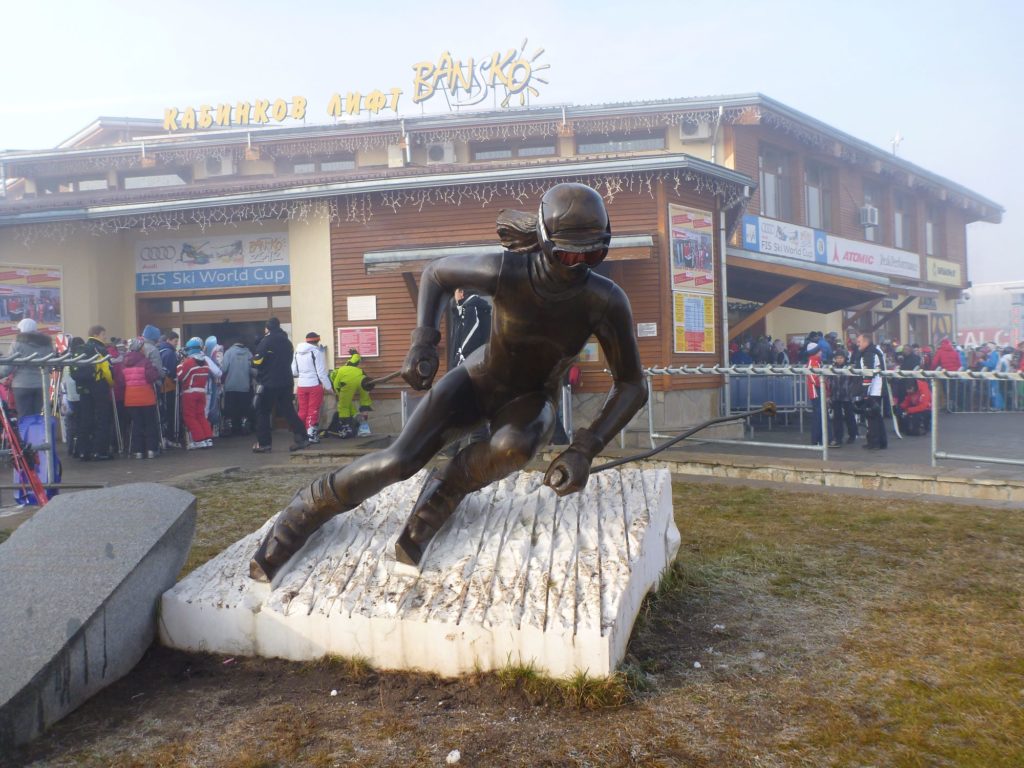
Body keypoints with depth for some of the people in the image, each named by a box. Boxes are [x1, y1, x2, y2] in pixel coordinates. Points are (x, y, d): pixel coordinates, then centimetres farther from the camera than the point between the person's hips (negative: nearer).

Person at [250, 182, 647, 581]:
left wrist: (584, 449, -29)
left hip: (529, 400, 1)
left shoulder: (606, 301, -28)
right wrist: (422, 342, -21)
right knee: (399, 461, -19)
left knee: (514, 447, -38)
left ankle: (441, 495, -7)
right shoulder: (505, 270, -29)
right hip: (477, 380, 0)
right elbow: (436, 272, -7)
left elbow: (632, 385, -18)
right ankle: (309, 507, 9)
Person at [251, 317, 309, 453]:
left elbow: (257, 360, -12)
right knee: (288, 410, 11)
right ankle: (301, 438, 3)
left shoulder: (267, 340, -8)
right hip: (285, 382, 6)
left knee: (262, 412, 4)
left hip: (269, 383, -6)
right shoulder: (286, 341, 13)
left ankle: (263, 443, 2)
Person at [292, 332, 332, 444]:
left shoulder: (297, 352, 6)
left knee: (303, 410, 13)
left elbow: (293, 371, 9)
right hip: (315, 385, -5)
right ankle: (311, 434, 1)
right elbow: (321, 372, -13)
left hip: (301, 385, 5)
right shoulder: (316, 352, -12)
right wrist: (328, 387, -6)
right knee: (313, 410, 2)